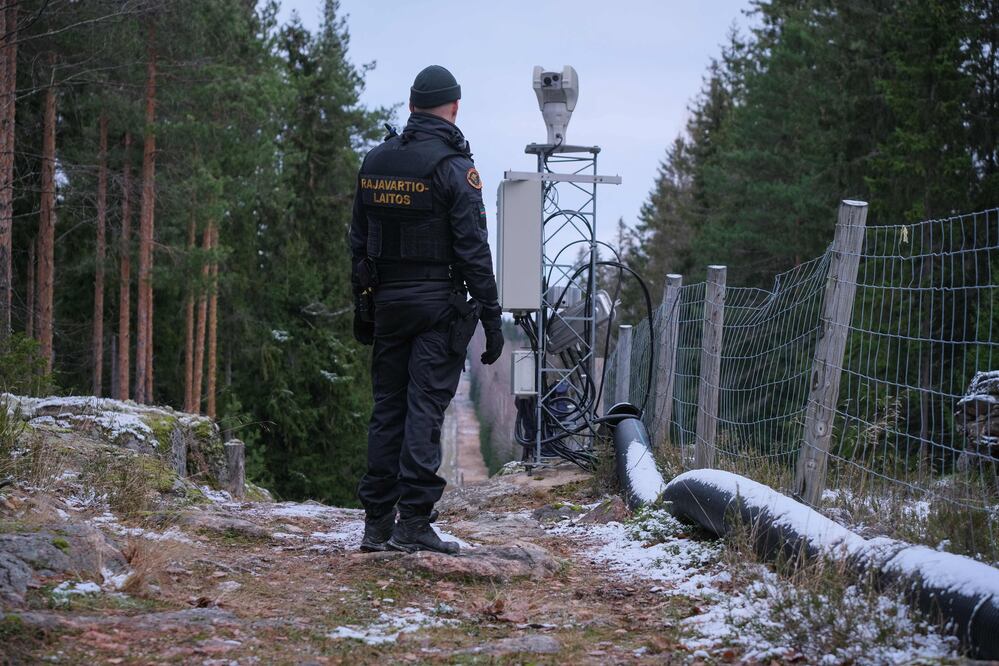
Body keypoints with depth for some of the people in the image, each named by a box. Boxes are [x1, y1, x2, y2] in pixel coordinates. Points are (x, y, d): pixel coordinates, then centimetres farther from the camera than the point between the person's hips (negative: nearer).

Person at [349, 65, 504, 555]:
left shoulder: (375, 161, 9)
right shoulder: (453, 166, -9)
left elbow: (358, 243, 13)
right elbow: (473, 249, -12)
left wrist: (362, 308, 19)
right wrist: (491, 317, -9)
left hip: (386, 301, 5)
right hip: (438, 303, -5)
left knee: (387, 408, 9)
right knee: (425, 409, -5)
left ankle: (376, 523, 9)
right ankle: (413, 521, -7)